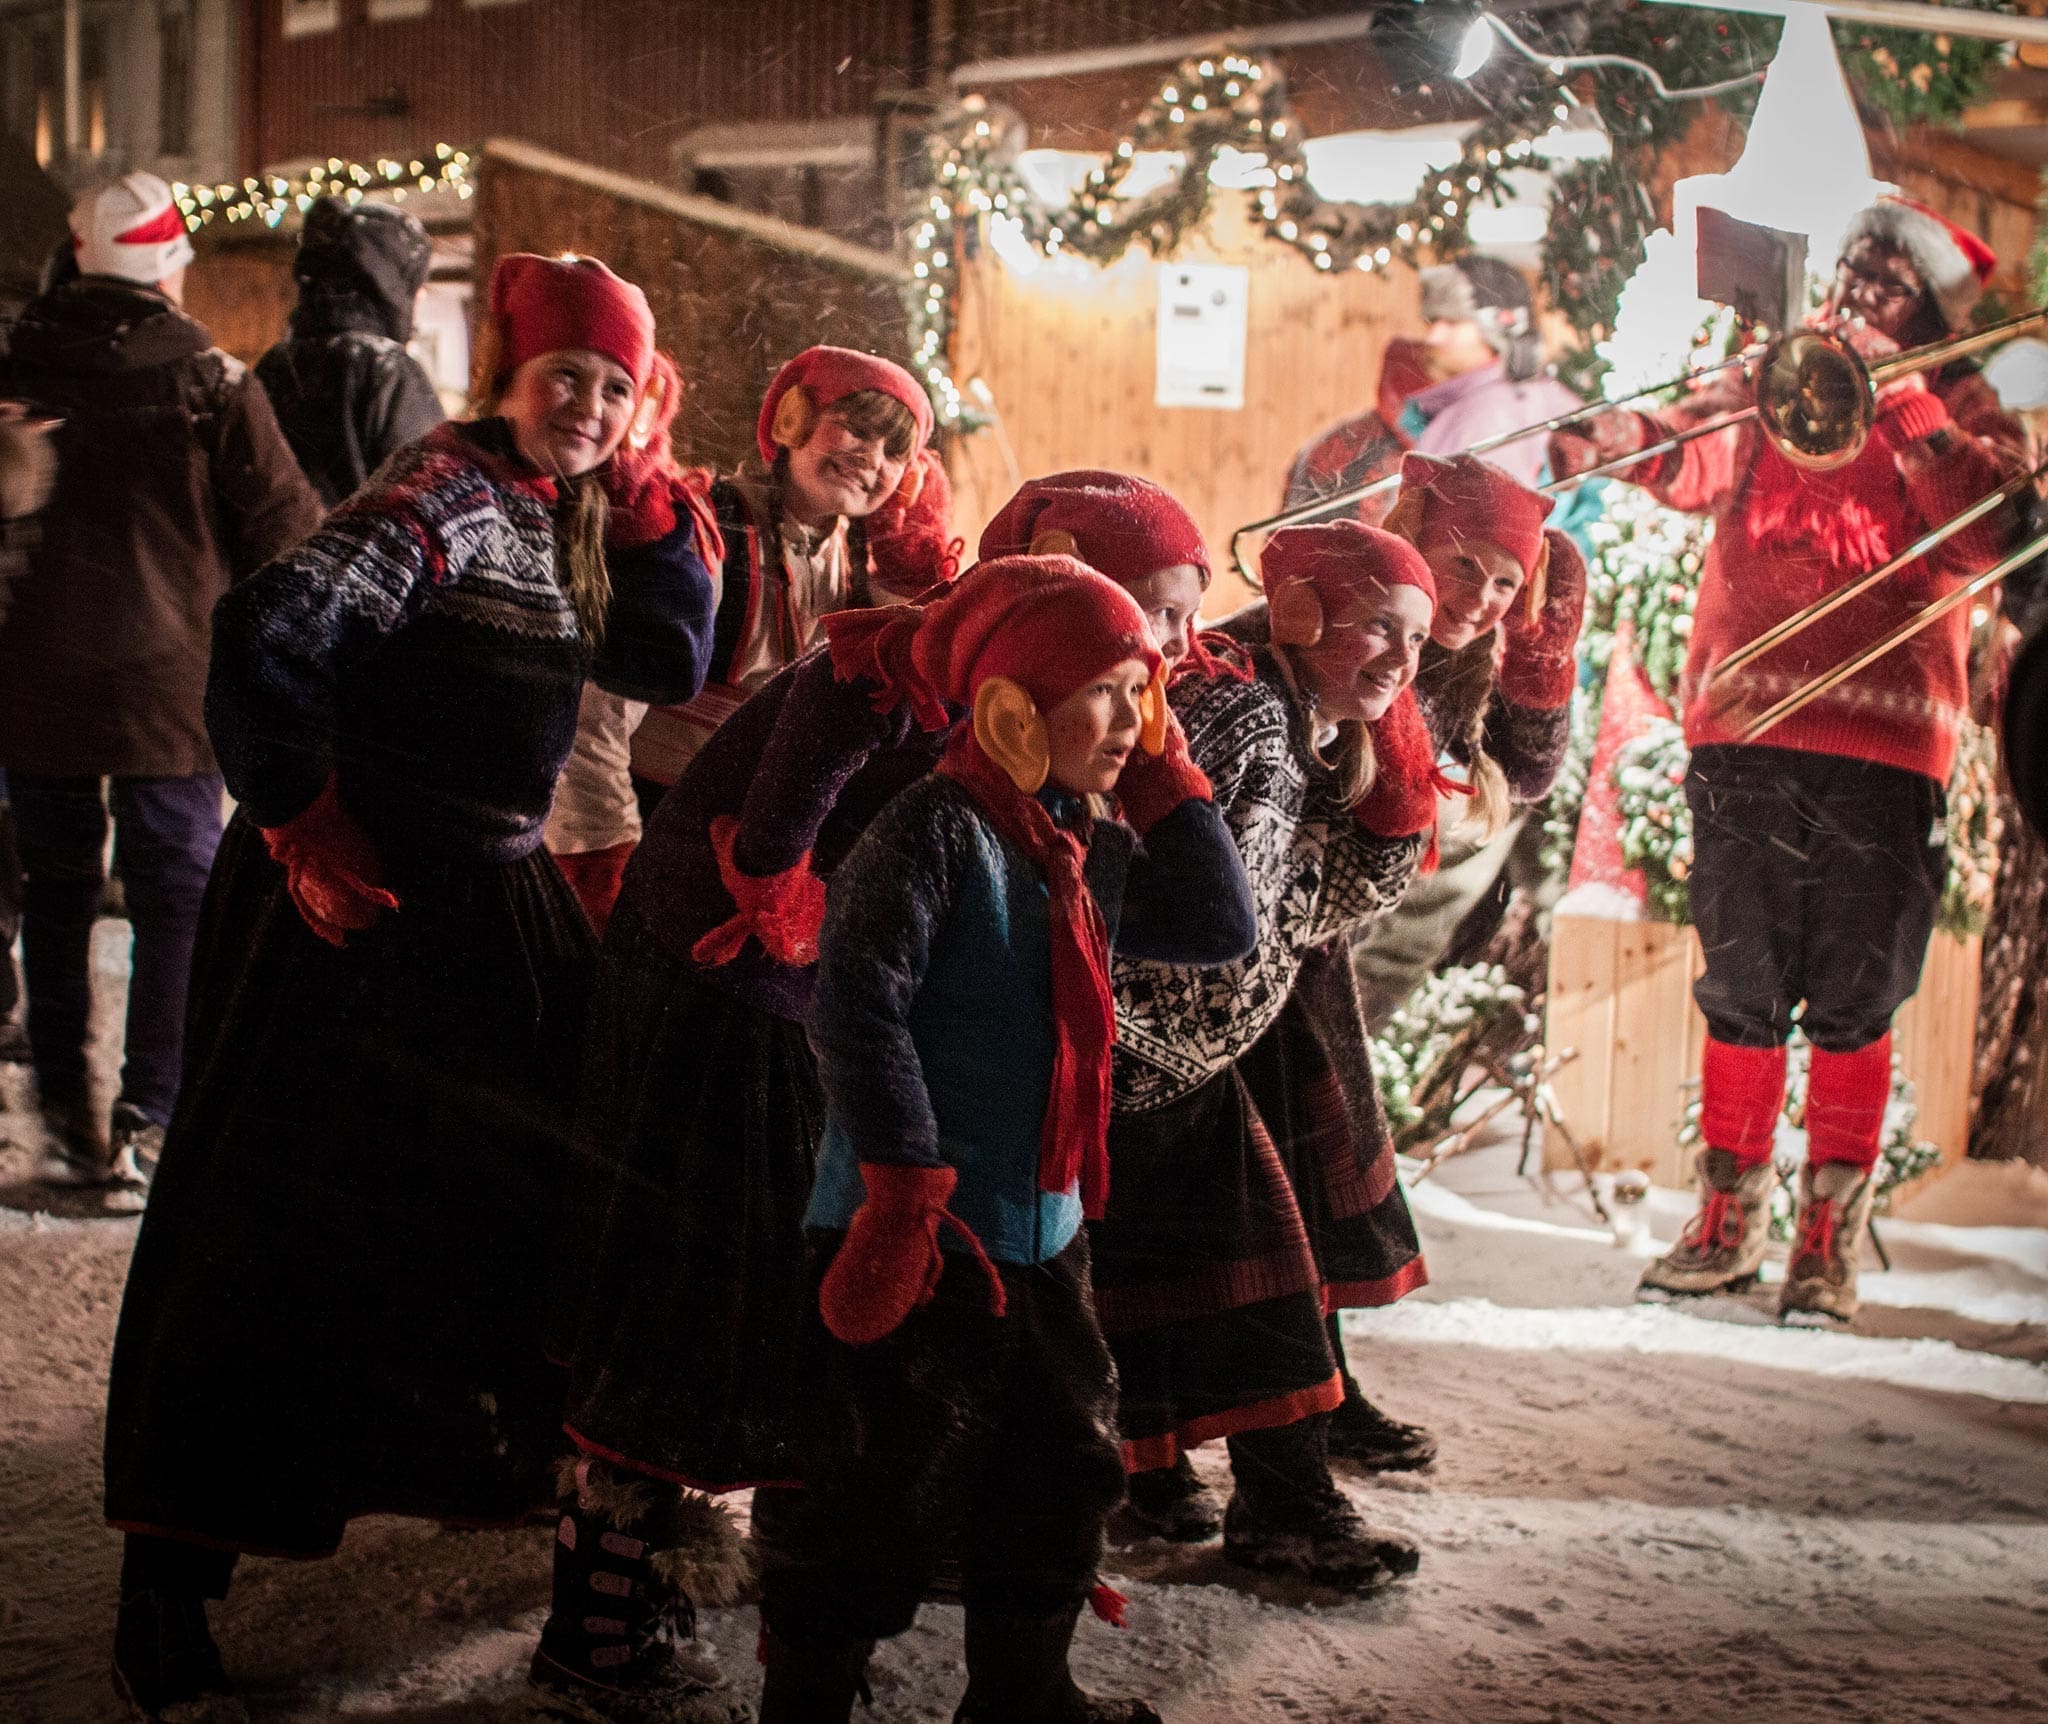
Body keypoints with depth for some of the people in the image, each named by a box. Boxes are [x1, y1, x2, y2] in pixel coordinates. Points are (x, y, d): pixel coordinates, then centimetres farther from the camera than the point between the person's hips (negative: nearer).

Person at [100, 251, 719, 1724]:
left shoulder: (566, 515, 13)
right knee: (279, 1231, -7)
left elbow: (666, 667, 13)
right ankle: (167, 1602, -2)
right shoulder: (447, 496, -15)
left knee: (547, 1184, 15)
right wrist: (301, 826, -19)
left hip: (497, 899, 9)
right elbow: (270, 634, -25)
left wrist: (650, 498, 5)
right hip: (366, 902, -9)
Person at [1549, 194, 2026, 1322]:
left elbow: (1988, 533, -8)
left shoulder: (1961, 406, 10)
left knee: (1854, 1004, 2)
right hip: (1742, 730, 2)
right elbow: (1696, 459, -4)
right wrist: (1621, 438, -25)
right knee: (1741, 991, 7)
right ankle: (1729, 1218, 18)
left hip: (1884, 740, -1)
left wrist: (1901, 394, -9)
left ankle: (1828, 1239, 12)